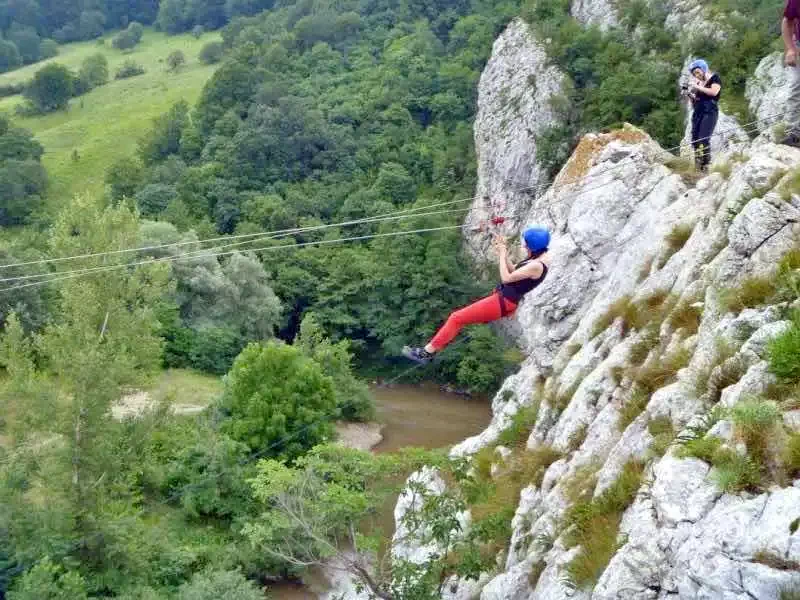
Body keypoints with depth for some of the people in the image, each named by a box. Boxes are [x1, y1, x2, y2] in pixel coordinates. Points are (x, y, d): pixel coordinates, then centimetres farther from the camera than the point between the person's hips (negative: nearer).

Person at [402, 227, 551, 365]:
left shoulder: (536, 265, -24)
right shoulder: (539, 258, 8)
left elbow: (506, 278, -20)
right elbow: (513, 272, 16)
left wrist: (502, 254, -9)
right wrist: (503, 252, 6)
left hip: (503, 302, -11)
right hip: (502, 298, 11)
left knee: (456, 318, -8)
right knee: (458, 318, 15)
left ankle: (426, 353, -5)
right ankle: (432, 350, 19)